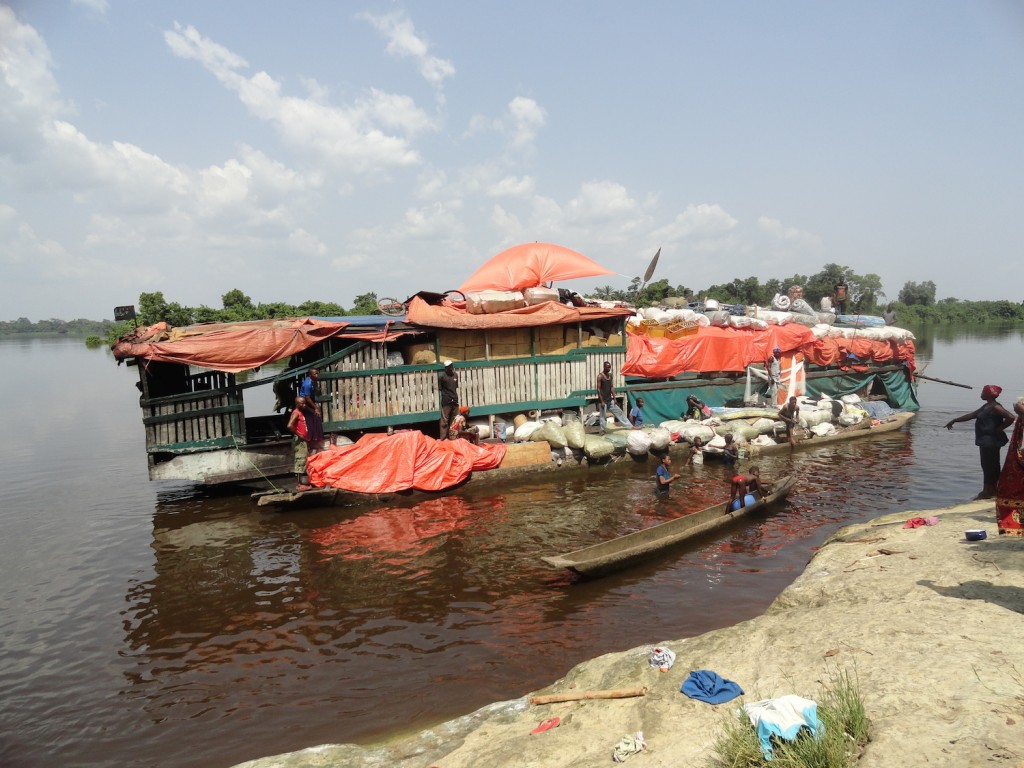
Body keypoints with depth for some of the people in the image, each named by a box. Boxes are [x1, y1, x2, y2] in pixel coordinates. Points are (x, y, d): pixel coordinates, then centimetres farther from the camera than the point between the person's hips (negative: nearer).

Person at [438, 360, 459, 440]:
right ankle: (442, 439, -3)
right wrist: (442, 399, -11)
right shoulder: (441, 376, -6)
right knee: (444, 421, -5)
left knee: (454, 420, 8)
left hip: (455, 400, 5)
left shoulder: (455, 375, 10)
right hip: (446, 401, -5)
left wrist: (457, 398, 15)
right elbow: (439, 389, -6)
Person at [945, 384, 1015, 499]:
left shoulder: (995, 407, -15)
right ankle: (991, 490, 23)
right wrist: (954, 420, 23)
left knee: (989, 466, -4)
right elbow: (972, 415, 22)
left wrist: (999, 429, -17)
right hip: (986, 441, 10)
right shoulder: (987, 407, 15)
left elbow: (1010, 417, -26)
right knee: (990, 466, 15)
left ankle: (987, 492, 2)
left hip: (990, 442, -10)